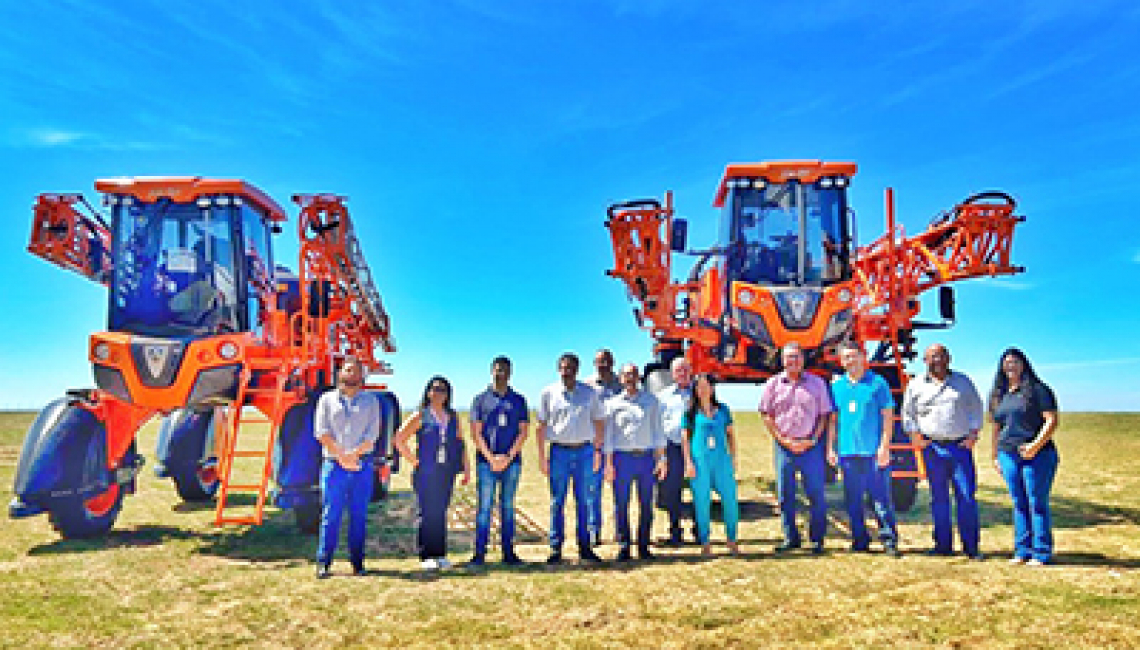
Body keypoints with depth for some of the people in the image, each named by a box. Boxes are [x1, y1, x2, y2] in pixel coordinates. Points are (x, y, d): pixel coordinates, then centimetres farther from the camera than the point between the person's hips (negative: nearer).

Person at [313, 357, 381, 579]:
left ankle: (357, 563, 11)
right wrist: (341, 456, -9)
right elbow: (321, 432, 1)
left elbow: (373, 433, 2)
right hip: (334, 464, -1)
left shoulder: (370, 400, 12)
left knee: (359, 515, 3)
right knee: (330, 514, -1)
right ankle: (323, 563, 7)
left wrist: (354, 454, -11)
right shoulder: (327, 399, 11)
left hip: (362, 464, 1)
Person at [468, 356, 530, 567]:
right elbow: (476, 433, 2)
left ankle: (508, 552, 12)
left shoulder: (518, 400, 10)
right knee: (484, 506, -3)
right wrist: (491, 458, -9)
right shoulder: (481, 399, 7)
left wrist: (508, 457, -7)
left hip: (512, 461, 1)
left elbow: (523, 432, 5)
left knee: (508, 507, 7)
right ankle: (480, 552, 3)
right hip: (486, 461, -1)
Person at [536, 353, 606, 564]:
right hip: (559, 451, -1)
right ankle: (555, 548, 10)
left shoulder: (589, 393, 7)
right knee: (557, 502, 2)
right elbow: (541, 426, 4)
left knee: (584, 502, 7)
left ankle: (584, 547, 16)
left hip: (584, 451, 1)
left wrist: (598, 451, 7)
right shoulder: (548, 393, 3)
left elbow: (599, 422, 12)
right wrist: (542, 455, -1)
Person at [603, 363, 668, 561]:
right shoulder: (612, 403, 7)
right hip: (622, 457, -1)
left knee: (646, 505, 5)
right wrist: (608, 463, -1)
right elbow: (608, 434, 6)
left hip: (647, 457, 1)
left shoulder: (651, 400, 10)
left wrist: (661, 458, 1)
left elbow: (657, 431, 9)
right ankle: (624, 547, 10)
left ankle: (644, 547, 17)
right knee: (621, 505, 0)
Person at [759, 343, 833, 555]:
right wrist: (784, 440, -5)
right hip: (783, 445, 1)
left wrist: (812, 440, -6)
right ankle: (790, 538, 17)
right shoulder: (773, 384, 7)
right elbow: (766, 415, 4)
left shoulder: (817, 383, 7)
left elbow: (824, 415, 6)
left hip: (811, 446, -1)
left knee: (816, 493, 1)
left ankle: (817, 539, 14)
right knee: (785, 494, 5)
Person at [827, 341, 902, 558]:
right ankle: (860, 540, 19)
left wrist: (884, 446, -8)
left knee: (881, 498, -1)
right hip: (848, 452, 3)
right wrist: (831, 447, 8)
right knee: (853, 500, 8)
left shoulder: (878, 383, 1)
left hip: (874, 452, -3)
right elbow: (832, 420, 13)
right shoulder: (837, 385, 11)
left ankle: (889, 540, 9)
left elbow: (888, 416, 0)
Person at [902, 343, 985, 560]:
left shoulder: (963, 382, 11)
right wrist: (914, 434, 2)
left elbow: (976, 408, 13)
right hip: (932, 447, 0)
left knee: (967, 496, -3)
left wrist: (974, 433, 2)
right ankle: (943, 545, 14)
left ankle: (971, 547, 7)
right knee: (939, 498, 5)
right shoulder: (916, 385, 10)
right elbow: (907, 413, 14)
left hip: (961, 446, 0)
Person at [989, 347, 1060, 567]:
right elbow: (996, 428, 20)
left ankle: (1041, 553, 7)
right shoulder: (999, 394, 15)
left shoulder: (1038, 390, -3)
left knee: (1037, 504, -1)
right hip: (1008, 455, 5)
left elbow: (1052, 421, -9)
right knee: (1019, 505, 9)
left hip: (1037, 455, -5)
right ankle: (1022, 551, 16)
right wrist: (995, 456, 17)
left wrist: (1036, 445, -18)